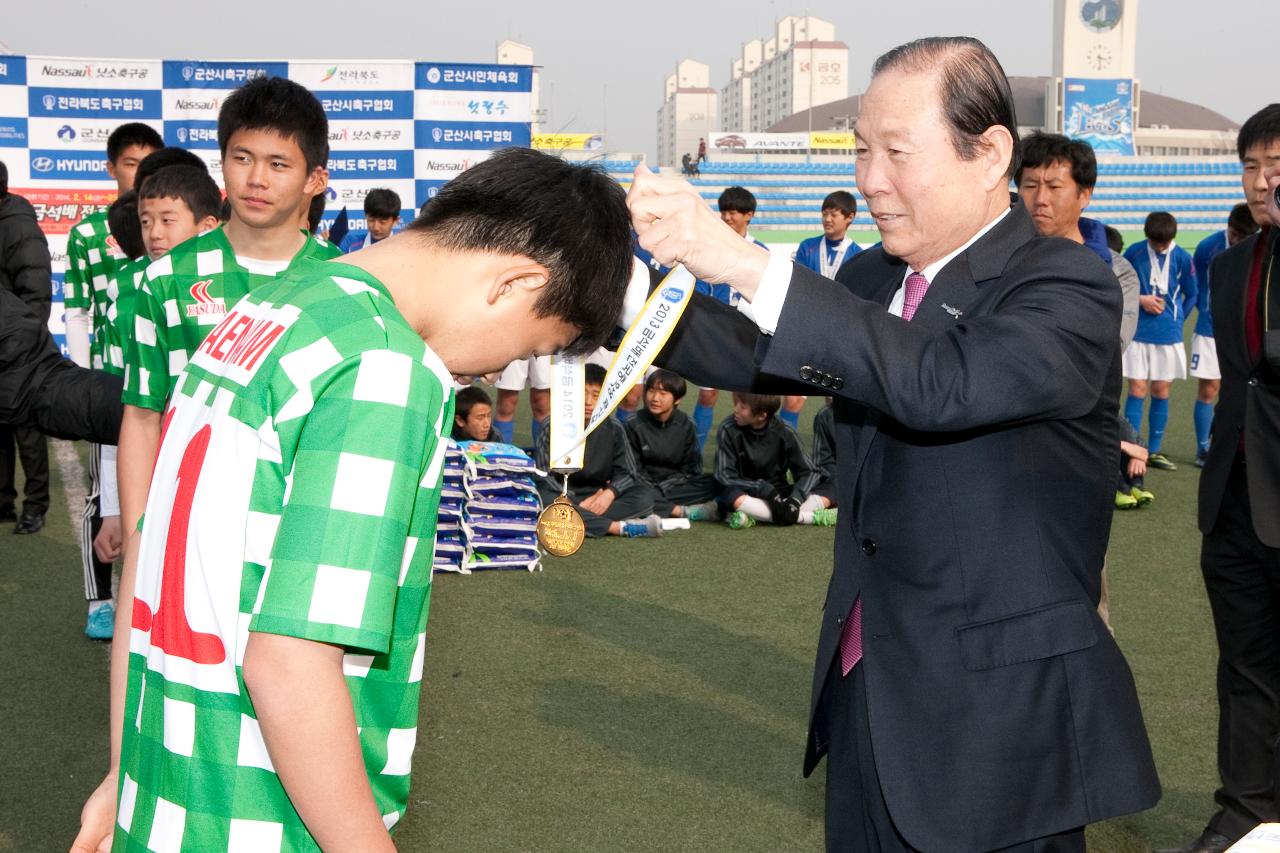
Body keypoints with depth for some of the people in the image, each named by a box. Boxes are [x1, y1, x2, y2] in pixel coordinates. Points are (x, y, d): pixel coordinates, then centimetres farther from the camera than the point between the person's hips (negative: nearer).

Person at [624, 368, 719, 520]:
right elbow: (633, 468, -4)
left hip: (677, 483, 2)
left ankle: (662, 509, -31)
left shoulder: (686, 425, 1)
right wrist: (651, 489, -20)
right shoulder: (635, 424, -4)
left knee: (711, 484, -23)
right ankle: (682, 511, -36)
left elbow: (692, 468, 1)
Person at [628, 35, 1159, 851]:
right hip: (866, 692, 7)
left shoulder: (1068, 287, -15)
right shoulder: (871, 279, 8)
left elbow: (945, 384, -32)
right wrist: (621, 274, -8)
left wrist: (745, 264, -35)